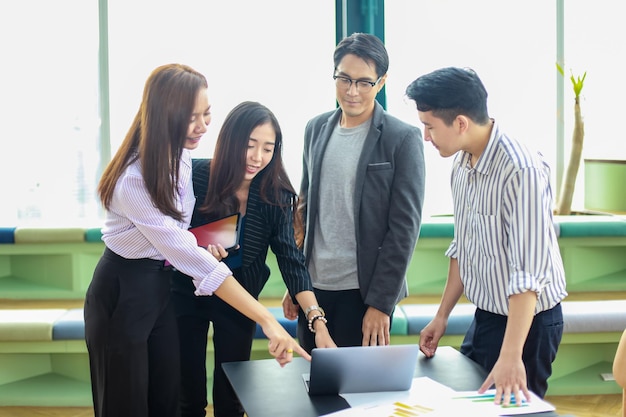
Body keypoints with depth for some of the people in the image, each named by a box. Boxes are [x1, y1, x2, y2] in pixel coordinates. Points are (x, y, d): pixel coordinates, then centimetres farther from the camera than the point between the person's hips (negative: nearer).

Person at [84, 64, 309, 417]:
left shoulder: (181, 152, -5)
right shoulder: (135, 180, -30)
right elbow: (190, 258, -35)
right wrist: (266, 319, -38)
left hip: (162, 286, 7)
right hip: (121, 295, -7)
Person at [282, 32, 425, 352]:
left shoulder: (403, 139, -8)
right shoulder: (316, 129, 7)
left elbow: (405, 227, -10)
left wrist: (381, 303, -12)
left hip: (364, 291, -4)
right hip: (313, 286, 5)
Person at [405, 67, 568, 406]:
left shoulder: (521, 171, -25)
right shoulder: (461, 164, 0)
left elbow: (529, 271, -29)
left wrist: (510, 356, -32)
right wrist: (442, 316, 13)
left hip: (525, 320, -8)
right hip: (484, 315, 8)